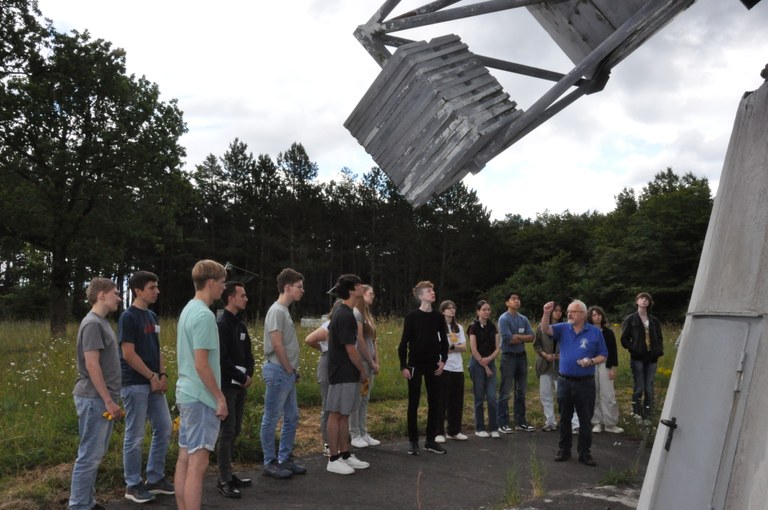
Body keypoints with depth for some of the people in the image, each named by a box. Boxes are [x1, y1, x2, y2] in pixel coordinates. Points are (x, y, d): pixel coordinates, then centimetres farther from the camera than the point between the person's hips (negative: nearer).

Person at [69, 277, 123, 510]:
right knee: (89, 455, -3)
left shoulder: (102, 322, 14)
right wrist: (108, 400, -19)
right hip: (94, 399, -9)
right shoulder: (92, 323, -14)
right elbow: (92, 365, -19)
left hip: (102, 398, 9)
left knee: (96, 454, 14)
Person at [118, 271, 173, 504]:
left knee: (164, 429, 11)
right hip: (135, 385, -8)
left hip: (153, 383, 8)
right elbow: (129, 354, -16)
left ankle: (155, 478, 24)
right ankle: (133, 485, 14)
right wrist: (152, 377, -12)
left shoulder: (152, 316, 12)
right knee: (135, 436, 1)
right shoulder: (128, 317, -13)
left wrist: (163, 375, 3)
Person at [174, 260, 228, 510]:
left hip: (186, 393, 10)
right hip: (201, 398, -10)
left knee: (184, 459, 14)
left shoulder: (187, 310, 12)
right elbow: (202, 365, -21)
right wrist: (220, 398, -14)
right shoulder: (204, 315, -18)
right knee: (197, 464, -5)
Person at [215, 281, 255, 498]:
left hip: (241, 385, 8)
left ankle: (229, 474, 22)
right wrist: (241, 377, -11)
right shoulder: (221, 324, -13)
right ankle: (224, 481, 1)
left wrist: (249, 375, 0)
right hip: (227, 386, -8)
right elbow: (222, 359, -18)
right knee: (226, 433, -5)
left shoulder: (241, 324, 14)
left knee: (235, 431, 12)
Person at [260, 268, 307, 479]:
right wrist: (289, 370, -10)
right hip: (278, 371, -10)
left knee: (292, 417, 14)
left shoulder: (285, 310, 15)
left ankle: (284, 459, 24)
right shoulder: (277, 311, -14)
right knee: (271, 419, 1)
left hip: (287, 373, 10)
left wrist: (293, 371, 11)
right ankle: (269, 463, 10)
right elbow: (277, 345, -19)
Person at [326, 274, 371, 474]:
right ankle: (333, 460, 5)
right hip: (344, 373, -10)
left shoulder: (340, 313, 13)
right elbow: (351, 349, -20)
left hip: (346, 373, 10)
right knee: (336, 414, -2)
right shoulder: (346, 315, -19)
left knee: (344, 414, 13)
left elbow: (329, 331, 24)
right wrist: (362, 371, -7)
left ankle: (345, 455, 20)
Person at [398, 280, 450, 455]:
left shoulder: (438, 316, 4)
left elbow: (444, 341, 12)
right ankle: (413, 441, 11)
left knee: (434, 403, 6)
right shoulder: (412, 316, -8)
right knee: (413, 404, 3)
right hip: (415, 365, -4)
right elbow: (404, 343, -7)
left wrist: (443, 360, 2)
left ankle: (431, 441, 17)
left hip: (433, 366, 4)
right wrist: (403, 366, -11)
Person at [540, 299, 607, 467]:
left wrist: (591, 361, -17)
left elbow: (603, 356, 1)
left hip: (585, 383, -2)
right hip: (565, 382, 2)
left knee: (586, 420, 5)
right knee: (564, 419, 12)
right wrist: (546, 313, -31)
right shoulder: (562, 328, 2)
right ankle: (564, 450, 25)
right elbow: (545, 329, -15)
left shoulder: (595, 332, -2)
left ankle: (585, 453, 17)